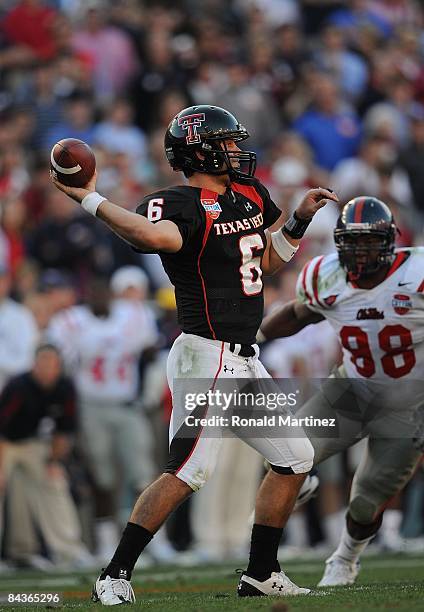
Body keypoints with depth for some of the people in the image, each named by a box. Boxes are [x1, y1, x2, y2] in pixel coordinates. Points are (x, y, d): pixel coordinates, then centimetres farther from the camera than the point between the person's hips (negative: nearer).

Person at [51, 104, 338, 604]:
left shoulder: (248, 194, 15)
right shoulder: (181, 205, -13)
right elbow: (151, 234, -37)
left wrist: (300, 219, 16)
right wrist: (89, 198, -36)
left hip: (244, 361, 9)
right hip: (207, 357, -9)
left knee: (295, 460, 14)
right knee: (188, 471, -18)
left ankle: (261, 573, 22)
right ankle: (114, 577, -14)